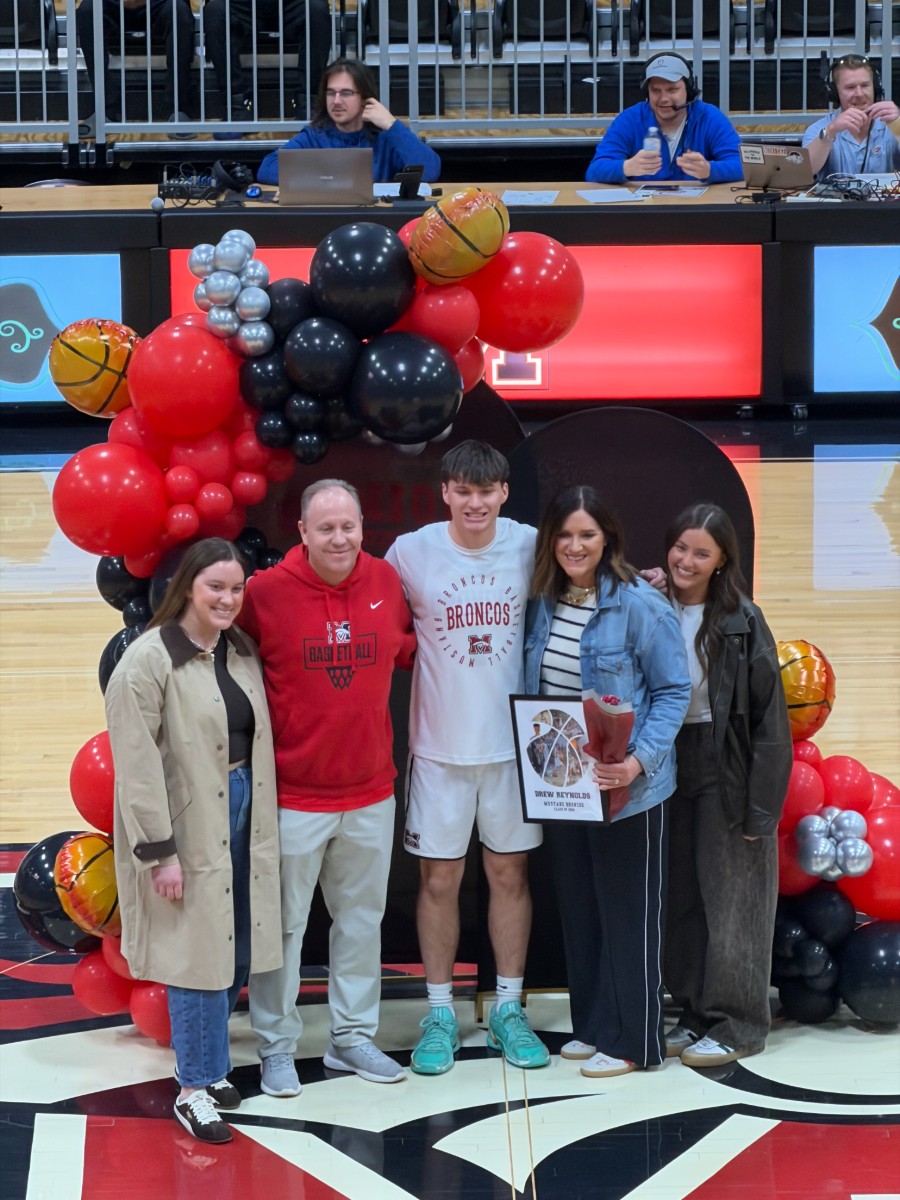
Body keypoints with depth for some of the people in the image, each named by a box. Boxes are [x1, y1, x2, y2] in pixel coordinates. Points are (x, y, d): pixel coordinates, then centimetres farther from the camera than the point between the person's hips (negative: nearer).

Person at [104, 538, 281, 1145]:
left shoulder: (243, 651, 9)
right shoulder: (149, 661, -13)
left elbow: (257, 739, 12)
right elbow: (138, 767, -16)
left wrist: (262, 818, 8)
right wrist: (159, 852, -17)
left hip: (242, 813, 7)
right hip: (190, 824, -6)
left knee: (235, 953, 9)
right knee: (200, 953, -2)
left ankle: (209, 1065, 23)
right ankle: (196, 1089, 8)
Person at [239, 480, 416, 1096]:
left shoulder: (387, 581, -1)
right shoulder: (266, 592, -13)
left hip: (371, 792, 4)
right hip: (293, 795, -4)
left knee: (362, 918, 16)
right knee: (282, 924, 6)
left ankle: (353, 1036, 31)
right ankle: (277, 1046, 21)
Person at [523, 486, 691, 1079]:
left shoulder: (641, 605, -15)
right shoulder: (545, 603, 5)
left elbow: (673, 691, -13)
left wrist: (640, 759, -24)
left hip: (626, 787, -7)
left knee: (627, 912, 2)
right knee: (579, 908, 15)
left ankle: (632, 1040, 13)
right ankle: (593, 1025, 28)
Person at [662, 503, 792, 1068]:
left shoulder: (741, 620, -9)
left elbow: (769, 716, -9)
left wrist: (761, 802, -12)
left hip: (726, 775, -4)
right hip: (668, 771, 4)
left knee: (731, 903, 2)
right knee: (682, 901, 11)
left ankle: (736, 1025, 12)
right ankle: (695, 1013, 23)